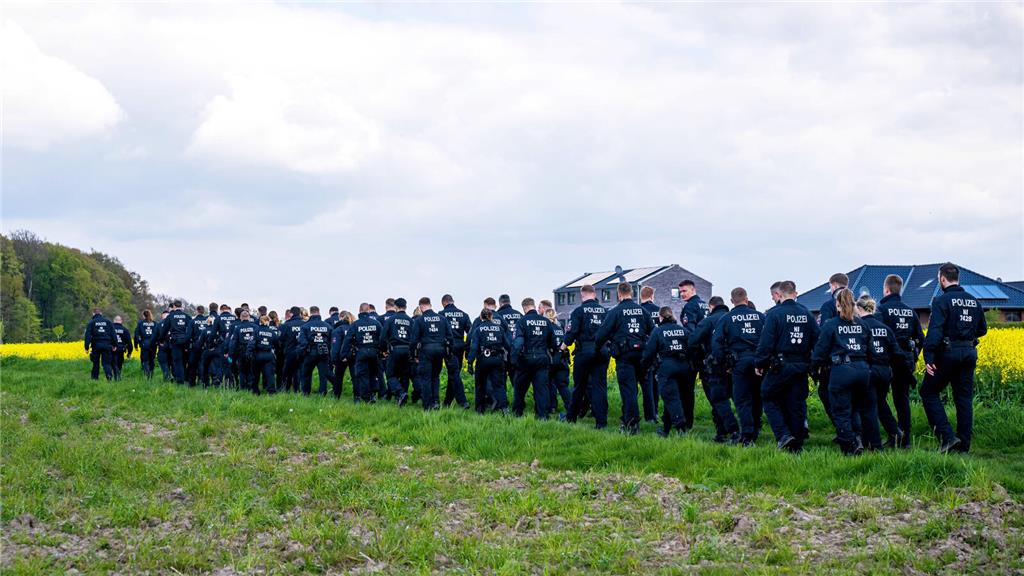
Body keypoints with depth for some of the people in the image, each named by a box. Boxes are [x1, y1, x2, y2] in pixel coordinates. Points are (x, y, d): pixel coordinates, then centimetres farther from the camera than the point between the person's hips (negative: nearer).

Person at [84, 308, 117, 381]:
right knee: (106, 362, 1)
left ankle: (95, 378, 15)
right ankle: (109, 374, -26)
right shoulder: (108, 322, 9)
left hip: (96, 345, -1)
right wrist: (114, 345, 11)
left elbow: (88, 335, -5)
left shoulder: (91, 323, 3)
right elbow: (113, 334, 8)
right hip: (107, 346, 1)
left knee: (96, 363, 12)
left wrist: (86, 347, -6)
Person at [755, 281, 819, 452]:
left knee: (769, 399, 9)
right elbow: (817, 340, 6)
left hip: (780, 366, -5)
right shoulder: (807, 314, 5)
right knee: (797, 404, 10)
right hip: (801, 366, 5)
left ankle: (783, 435, -6)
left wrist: (759, 363, -3)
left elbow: (766, 342, -13)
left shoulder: (774, 314, -11)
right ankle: (797, 443, 12)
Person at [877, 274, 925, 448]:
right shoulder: (910, 311, 12)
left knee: (880, 397, 3)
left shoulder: (882, 309, -9)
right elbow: (920, 338, 16)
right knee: (903, 399, 11)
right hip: (907, 360, 6)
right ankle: (905, 439, 10)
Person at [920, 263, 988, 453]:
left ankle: (947, 436, -6)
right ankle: (964, 444, 10)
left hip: (948, 353, -6)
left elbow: (935, 331, -20)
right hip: (969, 353, 6)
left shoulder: (942, 300, -11)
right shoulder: (973, 301, 11)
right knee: (964, 398, 10)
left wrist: (928, 358, -22)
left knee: (928, 392, 5)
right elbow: (982, 329, 20)